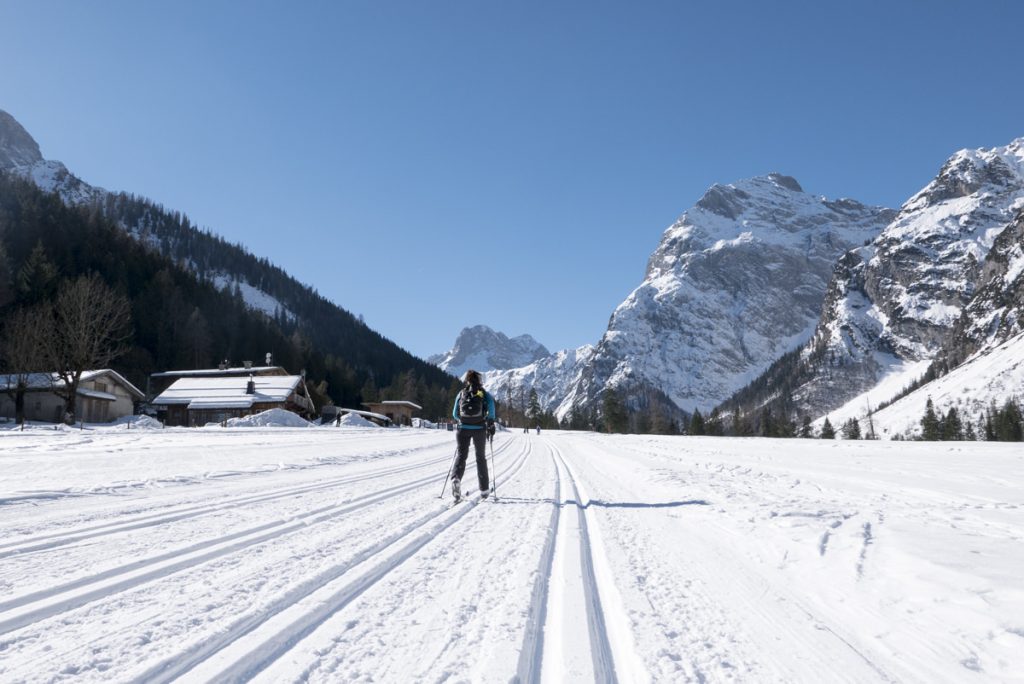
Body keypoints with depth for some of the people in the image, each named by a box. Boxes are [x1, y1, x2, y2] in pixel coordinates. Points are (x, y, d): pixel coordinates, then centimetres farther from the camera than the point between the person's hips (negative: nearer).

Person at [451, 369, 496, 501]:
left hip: (463, 428, 1)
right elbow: (491, 404, -14)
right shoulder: (483, 393, 5)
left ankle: (456, 478, -29)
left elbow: (455, 414, 13)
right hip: (479, 428, -1)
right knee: (481, 457, 12)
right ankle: (484, 490, 17)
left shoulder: (461, 393, 11)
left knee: (461, 455, 2)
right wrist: (491, 423, -8)